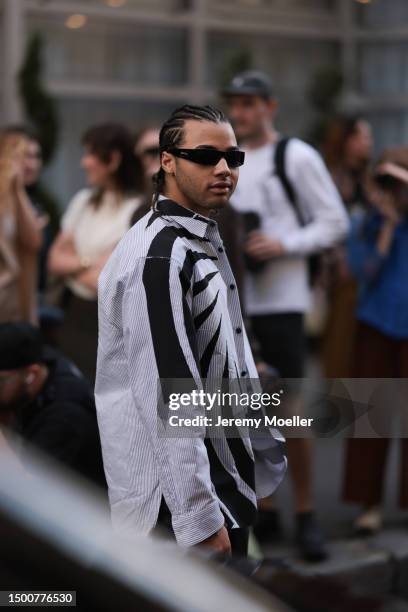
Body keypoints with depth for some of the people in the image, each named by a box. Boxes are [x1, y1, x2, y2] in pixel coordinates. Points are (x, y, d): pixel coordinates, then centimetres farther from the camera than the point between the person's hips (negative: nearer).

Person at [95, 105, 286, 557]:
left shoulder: (204, 244, 14)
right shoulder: (160, 256, -19)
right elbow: (166, 394, -25)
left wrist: (272, 454, 16)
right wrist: (199, 520, -27)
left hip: (226, 481, 10)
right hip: (180, 500, -10)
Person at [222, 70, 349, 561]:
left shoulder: (296, 157, -2)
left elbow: (334, 222, -3)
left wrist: (283, 245, -15)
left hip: (279, 302, -5)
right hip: (231, 303, 5)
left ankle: (305, 515, 5)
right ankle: (262, 512, 17)